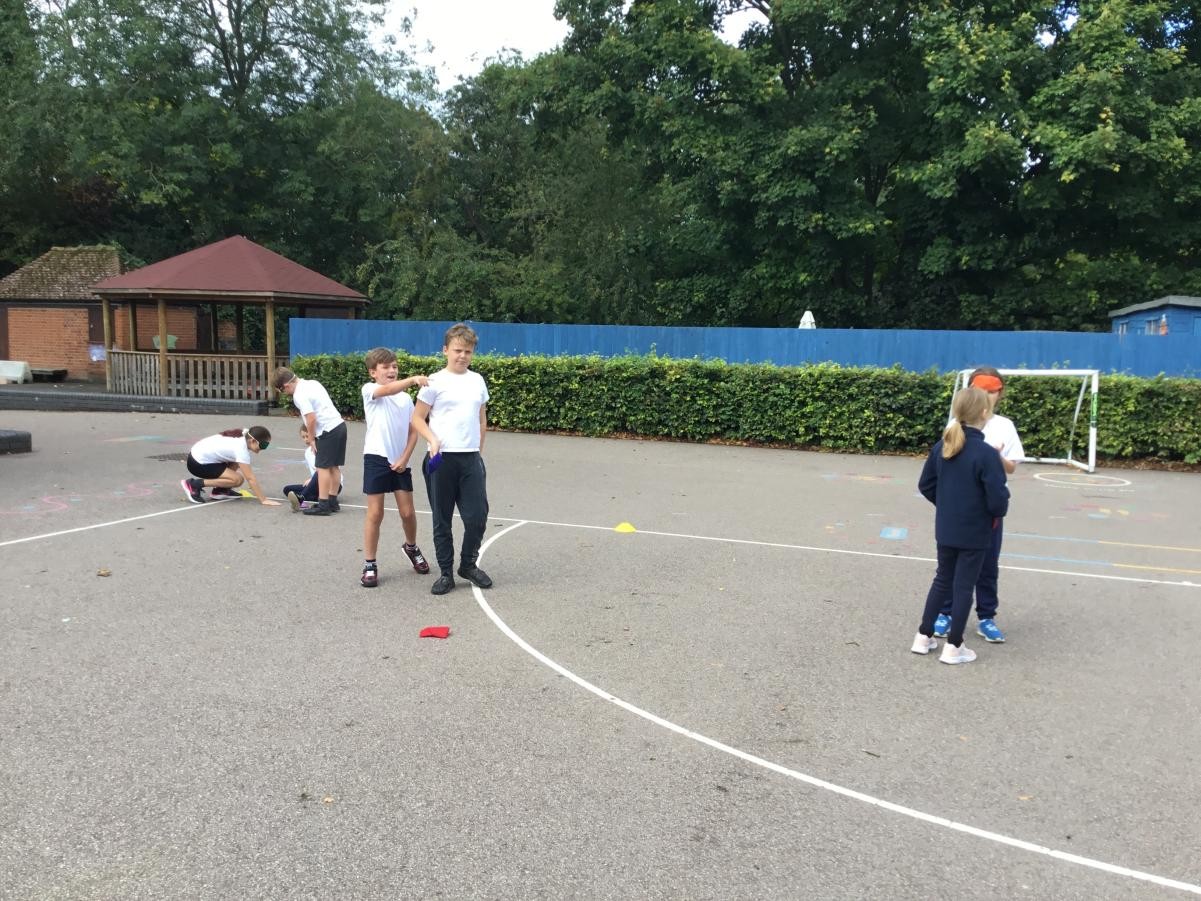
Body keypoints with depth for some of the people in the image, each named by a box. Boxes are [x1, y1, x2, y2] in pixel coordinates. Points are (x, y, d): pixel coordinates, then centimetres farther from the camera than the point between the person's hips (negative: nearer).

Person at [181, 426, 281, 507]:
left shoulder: (243, 437, 1)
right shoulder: (241, 449, -24)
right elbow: (250, 478, -25)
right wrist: (263, 500, -24)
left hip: (200, 454, 10)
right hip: (197, 463, -10)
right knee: (237, 479, -19)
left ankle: (220, 490, 13)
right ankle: (194, 484, -11)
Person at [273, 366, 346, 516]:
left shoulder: (299, 395, -13)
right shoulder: (312, 383, 14)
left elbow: (311, 419, -20)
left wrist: (312, 438, -5)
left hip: (328, 430, -9)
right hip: (339, 425, 9)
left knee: (323, 467, -3)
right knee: (333, 466, 13)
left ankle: (323, 505, -2)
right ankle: (333, 502, 19)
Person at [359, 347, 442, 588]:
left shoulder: (406, 398, 9)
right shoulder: (369, 390, -4)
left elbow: (413, 429, 7)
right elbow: (387, 389, -27)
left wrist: (404, 458, -5)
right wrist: (413, 379, -44)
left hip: (400, 462, 4)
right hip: (377, 458, -3)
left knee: (408, 512, 7)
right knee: (375, 514, 1)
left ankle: (411, 548, 36)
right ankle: (370, 565, 11)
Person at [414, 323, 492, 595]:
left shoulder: (477, 380, 11)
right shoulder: (436, 382, -2)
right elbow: (418, 418, 0)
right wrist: (433, 441, -14)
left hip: (471, 458, 3)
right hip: (442, 459, -3)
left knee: (477, 517, 1)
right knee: (442, 520, 5)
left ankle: (468, 565, 22)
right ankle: (446, 573, 17)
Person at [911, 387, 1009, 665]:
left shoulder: (941, 447, -2)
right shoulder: (986, 453, -21)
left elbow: (926, 485, 6)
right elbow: (998, 497, -19)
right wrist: (999, 513, 2)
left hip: (945, 529, 5)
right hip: (975, 532, -5)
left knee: (942, 580, 19)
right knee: (964, 586, 6)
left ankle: (923, 636, 24)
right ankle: (954, 647, 15)